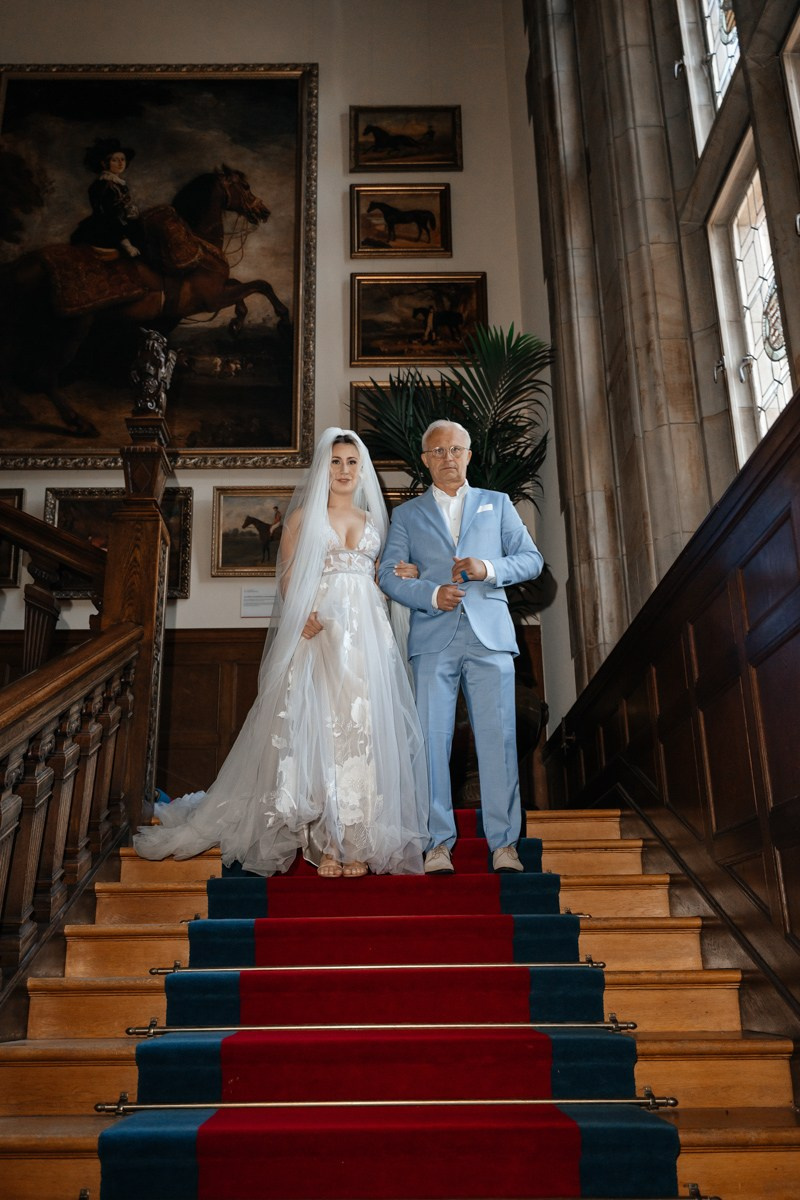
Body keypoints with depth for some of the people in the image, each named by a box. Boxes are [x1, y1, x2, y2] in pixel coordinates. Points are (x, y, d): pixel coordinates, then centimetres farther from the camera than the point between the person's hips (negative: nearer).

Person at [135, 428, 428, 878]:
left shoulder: (374, 520, 19)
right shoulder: (304, 516, 10)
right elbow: (288, 577, 2)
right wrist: (303, 617, -15)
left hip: (366, 634, 3)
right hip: (317, 631, -2)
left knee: (363, 727, -1)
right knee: (316, 727, -6)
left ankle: (358, 841, 5)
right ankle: (324, 842, 1)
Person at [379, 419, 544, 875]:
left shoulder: (497, 504, 19)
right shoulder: (407, 514, 18)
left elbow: (532, 559, 11)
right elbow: (389, 574, 7)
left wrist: (488, 569, -7)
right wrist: (431, 594, -10)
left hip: (490, 636, 0)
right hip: (433, 639, 0)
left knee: (498, 738, -4)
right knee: (433, 739, -4)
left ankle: (504, 843, 2)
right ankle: (439, 843, 3)